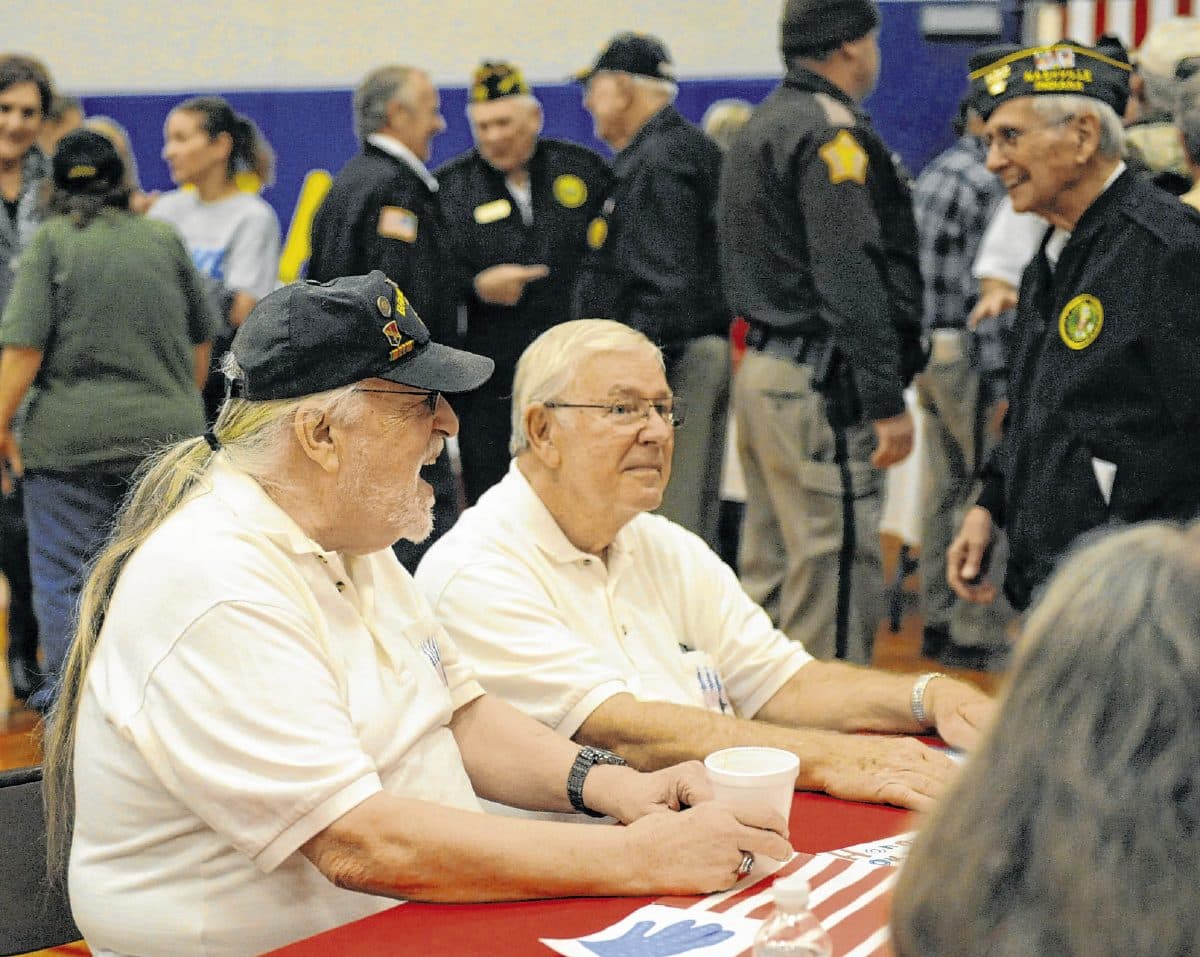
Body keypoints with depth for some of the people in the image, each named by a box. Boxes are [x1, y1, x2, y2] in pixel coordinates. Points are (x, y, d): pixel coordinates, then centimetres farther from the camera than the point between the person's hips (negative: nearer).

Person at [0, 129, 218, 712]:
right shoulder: (165, 240, 8)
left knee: (63, 575, 6)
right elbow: (202, 340, 16)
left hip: (70, 433, -3)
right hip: (166, 430, 3)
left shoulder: (51, 243, -4)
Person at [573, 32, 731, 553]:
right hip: (705, 353, 11)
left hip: (674, 356, -11)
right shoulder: (693, 150, 19)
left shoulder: (655, 164, -13)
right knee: (695, 532, 14)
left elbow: (663, 288, -21)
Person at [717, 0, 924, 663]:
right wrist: (887, 402, -19)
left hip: (761, 368, 10)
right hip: (819, 384, -10)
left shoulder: (763, 126, 17)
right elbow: (853, 280, -19)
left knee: (768, 571, 15)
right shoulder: (831, 133, -13)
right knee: (836, 572, -6)